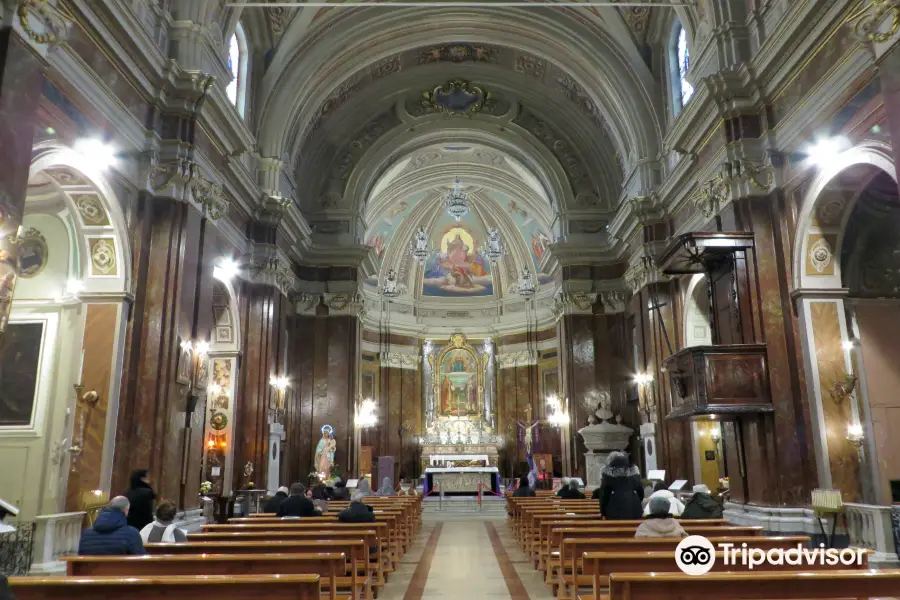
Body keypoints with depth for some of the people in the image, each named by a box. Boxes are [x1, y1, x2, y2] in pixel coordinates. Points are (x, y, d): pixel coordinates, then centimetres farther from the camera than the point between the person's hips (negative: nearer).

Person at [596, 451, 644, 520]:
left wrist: (603, 511, 7)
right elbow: (640, 489, 15)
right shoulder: (634, 470, 11)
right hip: (633, 506, 3)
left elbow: (603, 492, 1)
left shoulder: (607, 471, 1)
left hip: (615, 507, -3)